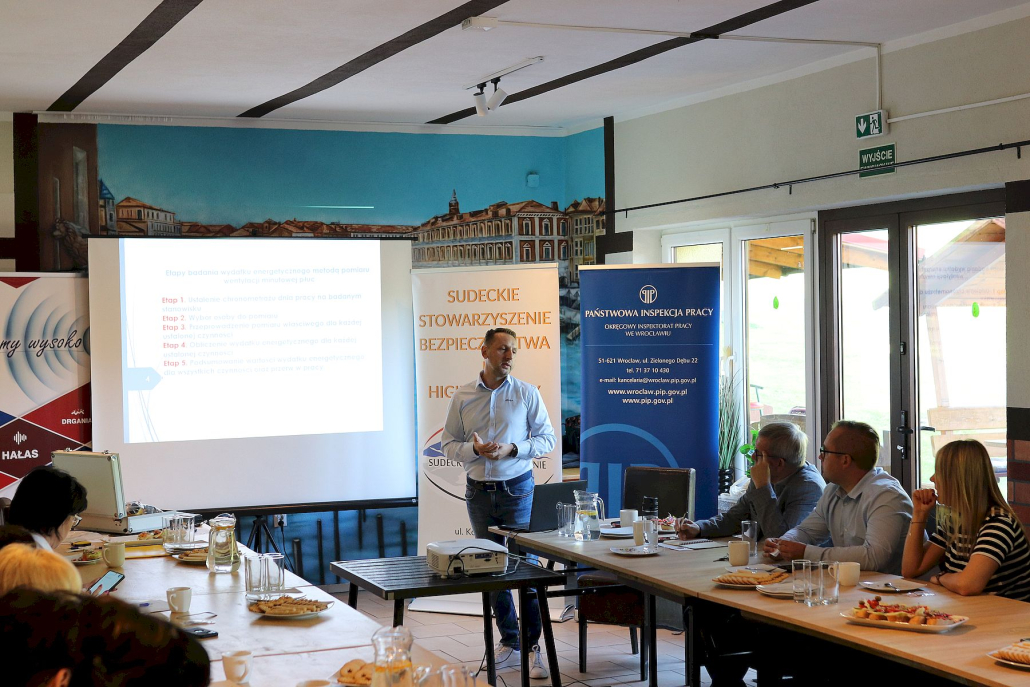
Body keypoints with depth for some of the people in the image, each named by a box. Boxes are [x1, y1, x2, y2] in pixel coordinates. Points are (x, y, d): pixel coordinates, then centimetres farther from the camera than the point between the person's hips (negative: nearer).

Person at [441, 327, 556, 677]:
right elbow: (449, 444, 4)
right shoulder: (462, 397, 3)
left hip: (517, 488, -3)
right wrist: (475, 449, -16)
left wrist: (512, 449, -16)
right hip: (478, 491, 3)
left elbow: (546, 439, -1)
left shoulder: (527, 393, -1)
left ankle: (535, 646, -1)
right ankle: (508, 640, 21)